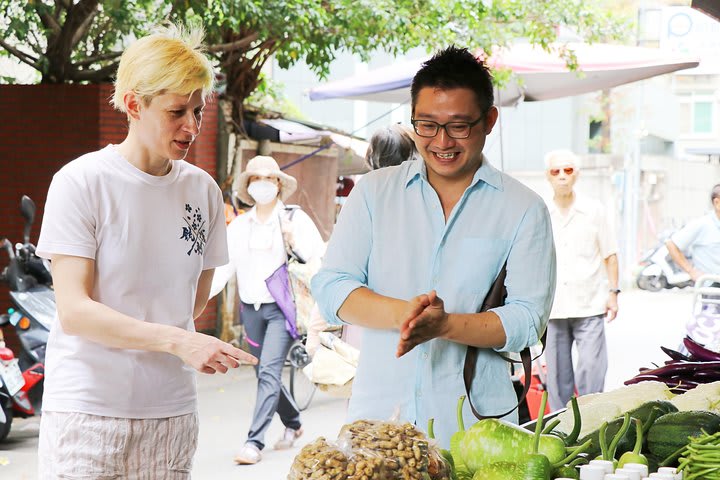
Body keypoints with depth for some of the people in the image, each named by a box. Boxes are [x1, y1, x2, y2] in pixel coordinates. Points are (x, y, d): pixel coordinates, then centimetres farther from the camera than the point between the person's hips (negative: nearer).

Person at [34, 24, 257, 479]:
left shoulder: (204, 189, 6)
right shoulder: (80, 182, -8)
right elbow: (74, 312, -16)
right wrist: (174, 341, -26)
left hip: (172, 410, 4)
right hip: (89, 408, -4)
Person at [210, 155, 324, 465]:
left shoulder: (295, 219, -2)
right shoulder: (238, 225, 9)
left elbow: (321, 259, -7)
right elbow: (224, 266, 3)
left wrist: (295, 241, -22)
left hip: (282, 307, -5)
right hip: (250, 308, 5)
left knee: (269, 370, -15)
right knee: (264, 373, 13)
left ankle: (254, 442, -15)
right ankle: (293, 424, 36)